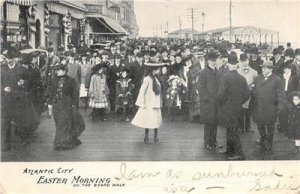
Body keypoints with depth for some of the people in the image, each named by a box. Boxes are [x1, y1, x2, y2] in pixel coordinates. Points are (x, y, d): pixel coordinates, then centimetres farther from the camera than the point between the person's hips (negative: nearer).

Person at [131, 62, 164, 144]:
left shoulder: (155, 78, 9)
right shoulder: (147, 79, -14)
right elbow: (142, 91, -14)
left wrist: (160, 103, 13)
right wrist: (142, 103, -14)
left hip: (156, 104, 7)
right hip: (149, 104, -7)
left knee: (156, 120, 7)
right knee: (148, 121, -3)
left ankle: (156, 136, 18)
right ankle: (146, 137, 9)